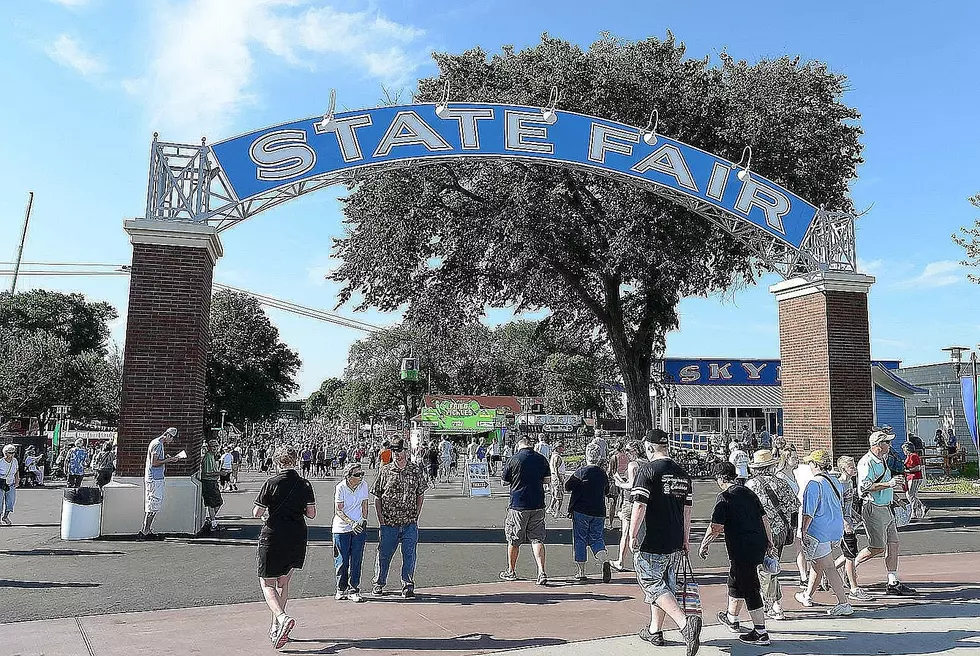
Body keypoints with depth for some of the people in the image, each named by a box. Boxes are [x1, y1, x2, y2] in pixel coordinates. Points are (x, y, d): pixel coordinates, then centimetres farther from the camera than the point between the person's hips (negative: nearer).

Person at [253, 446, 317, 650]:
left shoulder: (271, 484, -11)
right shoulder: (305, 485, 0)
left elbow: (256, 513, -8)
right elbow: (311, 514, 5)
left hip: (272, 538, -4)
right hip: (297, 539, 4)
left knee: (267, 584, 5)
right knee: (283, 581, 20)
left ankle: (282, 618, -19)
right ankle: (276, 627, 24)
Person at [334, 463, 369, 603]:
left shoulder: (363, 485, -2)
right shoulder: (341, 487, -13)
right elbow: (338, 510, -13)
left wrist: (364, 521, -1)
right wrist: (351, 523, -23)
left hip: (359, 528, 3)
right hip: (342, 528, -2)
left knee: (356, 560, 2)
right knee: (342, 561, 4)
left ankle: (353, 590, 11)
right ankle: (341, 589, 21)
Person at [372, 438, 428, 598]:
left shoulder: (416, 470, 3)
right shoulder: (385, 471, 0)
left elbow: (420, 494, 12)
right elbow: (377, 497, 4)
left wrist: (416, 515, 4)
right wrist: (381, 519, -3)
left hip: (410, 522, 0)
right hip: (389, 523, 0)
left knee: (409, 555, 0)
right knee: (384, 554, 9)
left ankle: (408, 586, 9)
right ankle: (379, 584, 27)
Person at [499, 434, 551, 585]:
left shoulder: (513, 460, -11)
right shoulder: (542, 459, 0)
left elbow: (504, 480, -1)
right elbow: (547, 480, 8)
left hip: (518, 506, -3)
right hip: (538, 505, 3)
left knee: (514, 540, 11)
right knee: (537, 539, 6)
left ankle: (511, 571, 24)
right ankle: (542, 572, -6)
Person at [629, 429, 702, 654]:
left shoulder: (647, 470, -13)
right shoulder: (682, 473, 8)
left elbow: (639, 506, -18)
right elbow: (687, 510, 14)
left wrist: (632, 536, -10)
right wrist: (685, 540, 22)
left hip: (651, 544, -7)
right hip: (675, 544, 7)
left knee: (653, 586, 0)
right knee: (665, 585, 19)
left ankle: (685, 622, -17)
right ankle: (654, 631, 30)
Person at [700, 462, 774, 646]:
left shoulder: (724, 497, -13)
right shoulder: (748, 492, 10)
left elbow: (715, 528, -16)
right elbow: (764, 519, 16)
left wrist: (704, 545, -3)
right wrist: (769, 541, 26)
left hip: (742, 549, -9)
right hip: (759, 546, 9)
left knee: (750, 589, -2)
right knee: (735, 580, 23)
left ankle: (761, 633, 1)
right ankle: (732, 619, 37)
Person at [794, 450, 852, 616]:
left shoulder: (814, 484, -18)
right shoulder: (836, 482, 8)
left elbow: (809, 512, -20)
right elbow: (840, 507, 17)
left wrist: (803, 531, -13)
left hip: (819, 532, -9)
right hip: (836, 530, 9)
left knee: (829, 568, -3)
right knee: (816, 564, 21)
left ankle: (844, 604, -4)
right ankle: (807, 596, 34)